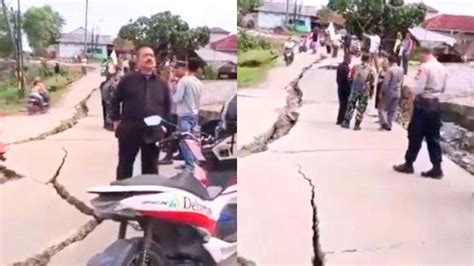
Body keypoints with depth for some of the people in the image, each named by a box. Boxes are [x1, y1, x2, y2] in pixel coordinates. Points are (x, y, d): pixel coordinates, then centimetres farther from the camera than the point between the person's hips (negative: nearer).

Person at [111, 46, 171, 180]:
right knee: (125, 165, 7)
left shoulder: (162, 84, 10)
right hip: (130, 130, -2)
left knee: (151, 168, 9)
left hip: (153, 132, 2)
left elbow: (167, 107, 14)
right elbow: (116, 100, 8)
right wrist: (116, 120, 2)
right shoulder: (127, 80, 2)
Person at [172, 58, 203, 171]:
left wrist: (174, 96, 4)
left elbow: (177, 98, -15)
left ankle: (189, 165, -8)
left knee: (184, 141, -5)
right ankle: (189, 162, 19)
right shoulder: (199, 83, 6)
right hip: (194, 114, 7)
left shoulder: (184, 80, -14)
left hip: (184, 115, -7)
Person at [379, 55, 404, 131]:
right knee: (393, 110, 12)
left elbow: (386, 82, -18)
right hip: (397, 92, 6)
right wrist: (399, 89, 18)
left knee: (383, 108, 4)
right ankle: (389, 125, 14)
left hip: (389, 91, -6)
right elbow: (401, 82, 9)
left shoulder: (390, 70, -17)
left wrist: (382, 91, -8)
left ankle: (385, 122, -11)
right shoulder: (401, 70, 3)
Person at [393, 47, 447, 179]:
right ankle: (437, 168, 10)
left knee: (415, 135, 3)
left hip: (423, 104, -7)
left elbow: (418, 88, -20)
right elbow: (443, 89, 18)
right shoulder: (443, 68, 9)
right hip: (435, 104, 7)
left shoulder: (424, 67, -14)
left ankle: (408, 164, 12)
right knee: (433, 137, 10)